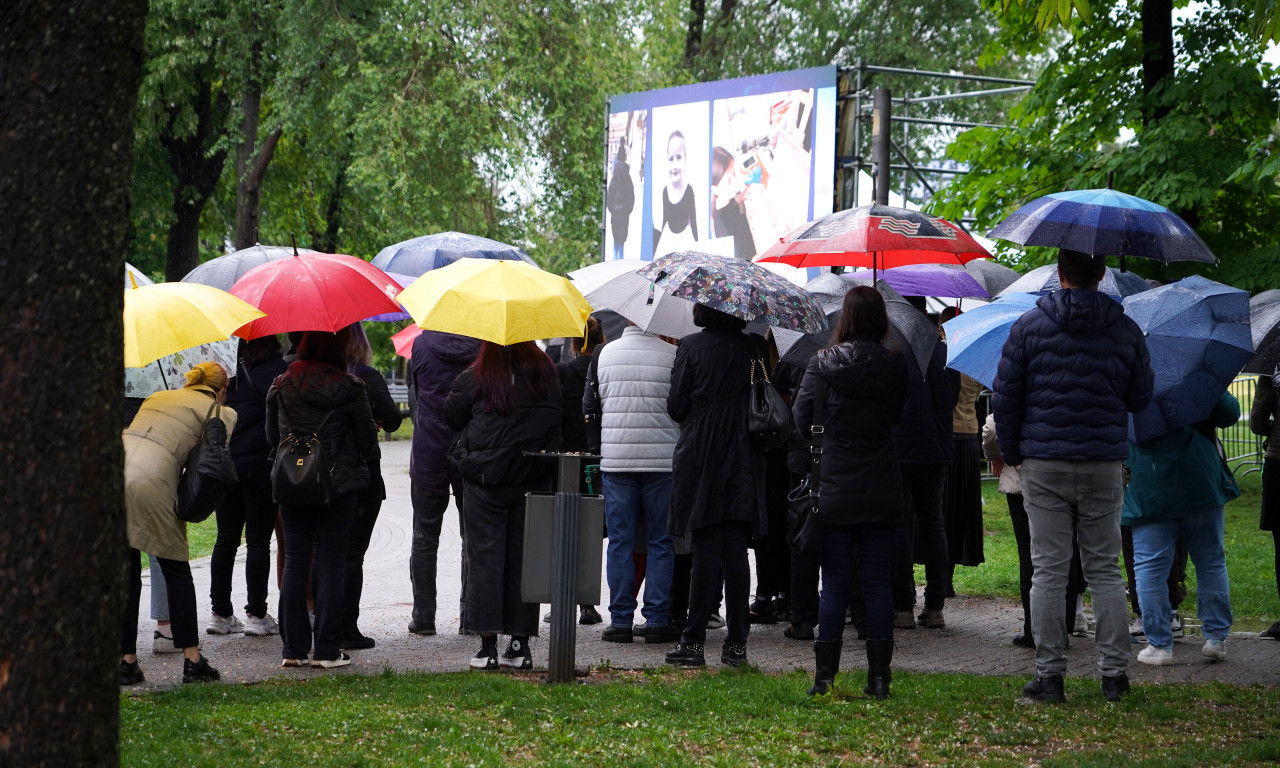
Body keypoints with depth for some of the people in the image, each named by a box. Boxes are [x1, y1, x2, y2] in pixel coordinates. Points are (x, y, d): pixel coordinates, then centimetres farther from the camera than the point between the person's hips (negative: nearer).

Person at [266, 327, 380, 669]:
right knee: (330, 562, 1)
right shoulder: (349, 388, -10)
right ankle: (327, 650, 2)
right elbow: (367, 439, -2)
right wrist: (366, 460, 19)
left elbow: (272, 435, 12)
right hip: (340, 484, -3)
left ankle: (293, 648, 7)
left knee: (294, 561, 8)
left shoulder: (280, 387, 0)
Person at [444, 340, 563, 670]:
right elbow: (561, 419, 8)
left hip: (485, 479, -2)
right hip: (533, 481, 3)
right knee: (524, 557, 8)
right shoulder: (546, 374, 1)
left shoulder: (474, 378, -6)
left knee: (484, 558, 1)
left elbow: (451, 416, 4)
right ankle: (521, 644, 10)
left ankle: (487, 645, -3)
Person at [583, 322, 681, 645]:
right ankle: (657, 620, 3)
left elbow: (590, 406, 11)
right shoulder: (673, 355, -5)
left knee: (619, 542, 5)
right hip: (663, 460, -2)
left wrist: (598, 448, 21)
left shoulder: (605, 355, 4)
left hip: (616, 459, 2)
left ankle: (621, 620, 4)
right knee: (660, 543, 4)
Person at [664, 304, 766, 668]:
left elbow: (676, 406, -5)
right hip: (743, 457, 2)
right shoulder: (755, 347, 2)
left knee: (706, 549, -1)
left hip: (700, 456, -2)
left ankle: (694, 642, -1)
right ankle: (736, 644, 4)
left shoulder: (691, 347, -7)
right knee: (736, 550, 5)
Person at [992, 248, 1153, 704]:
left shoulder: (1029, 326, -2)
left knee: (1048, 572, 1)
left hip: (1044, 465, -1)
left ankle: (1049, 675, 1)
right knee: (1105, 570, 8)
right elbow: (1140, 400, 10)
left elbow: (1004, 397, -1)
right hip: (1105, 465, 1)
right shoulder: (1125, 331, 2)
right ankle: (1114, 674, 7)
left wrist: (1011, 453, 12)